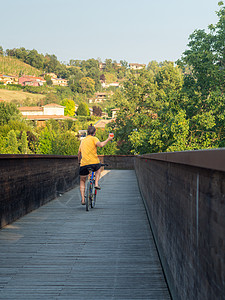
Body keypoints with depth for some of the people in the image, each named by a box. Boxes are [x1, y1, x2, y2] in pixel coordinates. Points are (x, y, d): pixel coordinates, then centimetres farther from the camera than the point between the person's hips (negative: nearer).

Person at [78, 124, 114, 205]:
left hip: (84, 164, 3)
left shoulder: (83, 140, 19)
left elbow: (79, 153, 25)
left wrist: (79, 162, 39)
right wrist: (108, 139, -5)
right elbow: (101, 145, -17)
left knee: (82, 181, 20)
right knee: (98, 168, 34)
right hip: (94, 163, -3)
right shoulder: (94, 138, 3)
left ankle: (83, 199, 10)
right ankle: (96, 184, 16)